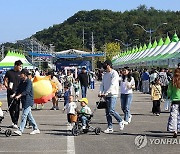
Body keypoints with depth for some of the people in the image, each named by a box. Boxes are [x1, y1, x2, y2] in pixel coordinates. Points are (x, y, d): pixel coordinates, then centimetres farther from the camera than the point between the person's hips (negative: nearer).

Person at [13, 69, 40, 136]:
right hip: (24, 101, 9)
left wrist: (19, 96, -31)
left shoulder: (29, 82, -12)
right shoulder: (22, 82, 13)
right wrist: (14, 94, -8)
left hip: (28, 101, -9)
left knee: (24, 115, -12)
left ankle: (20, 130, -15)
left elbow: (26, 91, -23)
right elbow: (18, 90, 10)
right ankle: (36, 129, 20)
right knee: (29, 115, 12)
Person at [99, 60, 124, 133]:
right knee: (107, 112, 5)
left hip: (113, 95, -7)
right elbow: (102, 84, 13)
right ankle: (110, 128, 10)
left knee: (111, 111, -15)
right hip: (106, 96, 7)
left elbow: (113, 84, -16)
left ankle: (120, 121, 8)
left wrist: (106, 93, -22)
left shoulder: (114, 73, -7)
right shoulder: (105, 75, 15)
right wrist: (100, 92, -5)